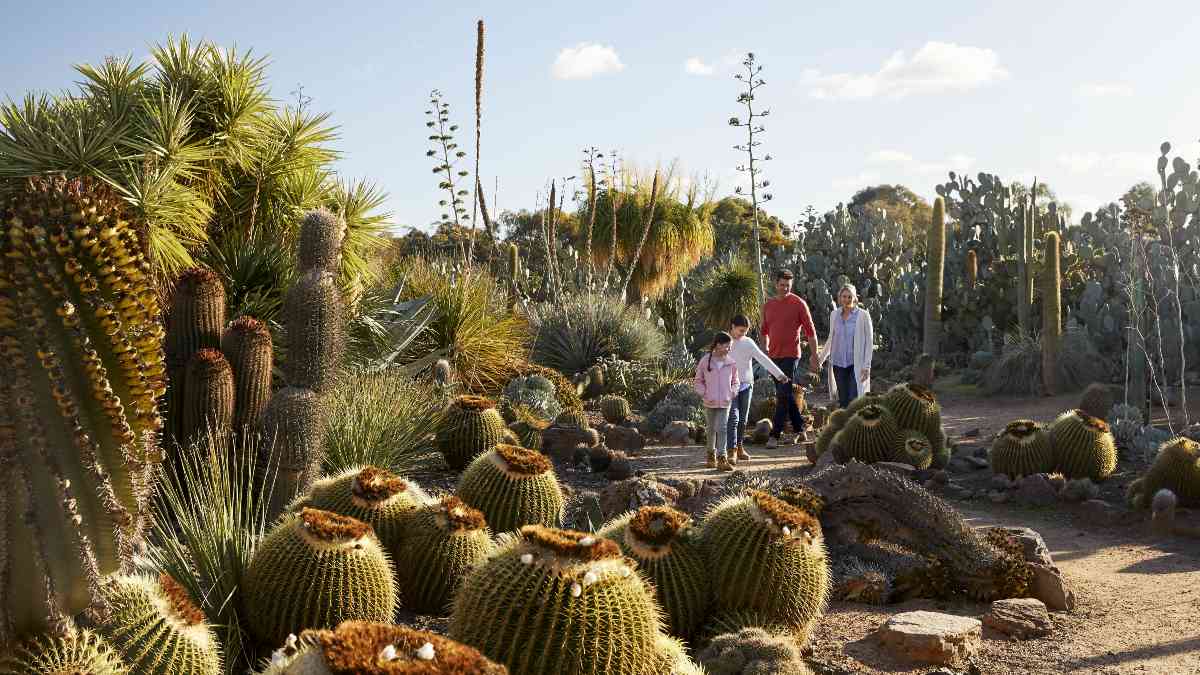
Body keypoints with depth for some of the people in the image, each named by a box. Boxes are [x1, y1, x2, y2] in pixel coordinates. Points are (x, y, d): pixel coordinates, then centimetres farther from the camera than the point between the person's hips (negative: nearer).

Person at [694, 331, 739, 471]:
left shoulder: (731, 362, -1)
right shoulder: (705, 361, -5)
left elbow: (735, 381, 11)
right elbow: (699, 380, 4)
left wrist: (731, 394, -4)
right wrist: (704, 394, -7)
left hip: (725, 403, 0)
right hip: (709, 403, 0)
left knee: (721, 429, -9)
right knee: (711, 429, 14)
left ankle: (722, 458, -11)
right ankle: (711, 454, 32)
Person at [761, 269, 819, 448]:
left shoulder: (799, 304, -5)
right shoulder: (768, 305, 11)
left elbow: (810, 331, -4)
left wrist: (814, 356, -7)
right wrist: (765, 349, 11)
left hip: (790, 355, -6)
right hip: (773, 356, 6)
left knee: (783, 395, -11)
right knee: (786, 394, 12)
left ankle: (775, 435, -11)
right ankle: (799, 430, 24)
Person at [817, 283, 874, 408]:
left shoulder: (863, 315, -5)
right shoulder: (834, 314, 7)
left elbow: (869, 341, -4)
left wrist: (867, 366, -9)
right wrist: (820, 359, 17)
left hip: (856, 364, -4)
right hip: (838, 364, 4)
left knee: (854, 400, -11)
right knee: (843, 400, 6)